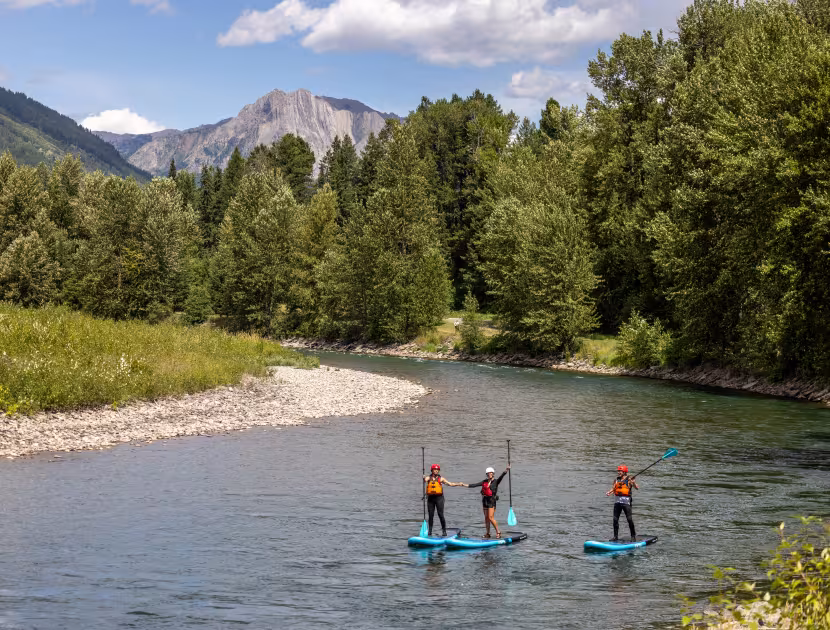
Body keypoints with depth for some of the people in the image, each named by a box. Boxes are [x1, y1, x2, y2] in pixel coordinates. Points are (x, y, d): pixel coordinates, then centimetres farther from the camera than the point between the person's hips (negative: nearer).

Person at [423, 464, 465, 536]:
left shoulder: (441, 478, 6)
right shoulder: (429, 477, 7)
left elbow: (450, 484, 7)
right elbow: (425, 479, -15)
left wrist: (458, 484, -3)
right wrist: (424, 478, -37)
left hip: (439, 497, -1)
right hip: (430, 498, 1)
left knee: (440, 515, -7)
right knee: (431, 515, 4)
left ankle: (444, 530, -3)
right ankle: (430, 530, 11)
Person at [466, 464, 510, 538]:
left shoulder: (496, 481, -3)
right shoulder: (485, 482, 12)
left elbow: (501, 477, -19)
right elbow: (475, 485, 11)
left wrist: (506, 470, -36)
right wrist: (467, 485, 2)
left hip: (491, 501, -6)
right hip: (485, 500, 6)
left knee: (491, 517, -12)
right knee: (486, 518, 9)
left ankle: (498, 532, -2)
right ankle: (487, 533, 14)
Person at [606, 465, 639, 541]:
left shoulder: (629, 479, -3)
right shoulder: (616, 480, 13)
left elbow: (637, 488, -10)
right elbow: (613, 489, 14)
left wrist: (633, 482, -29)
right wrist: (609, 493, -6)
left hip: (626, 501, -5)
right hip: (617, 501, 5)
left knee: (629, 519, -7)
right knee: (615, 519, 4)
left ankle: (633, 536, 5)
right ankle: (615, 536, 12)